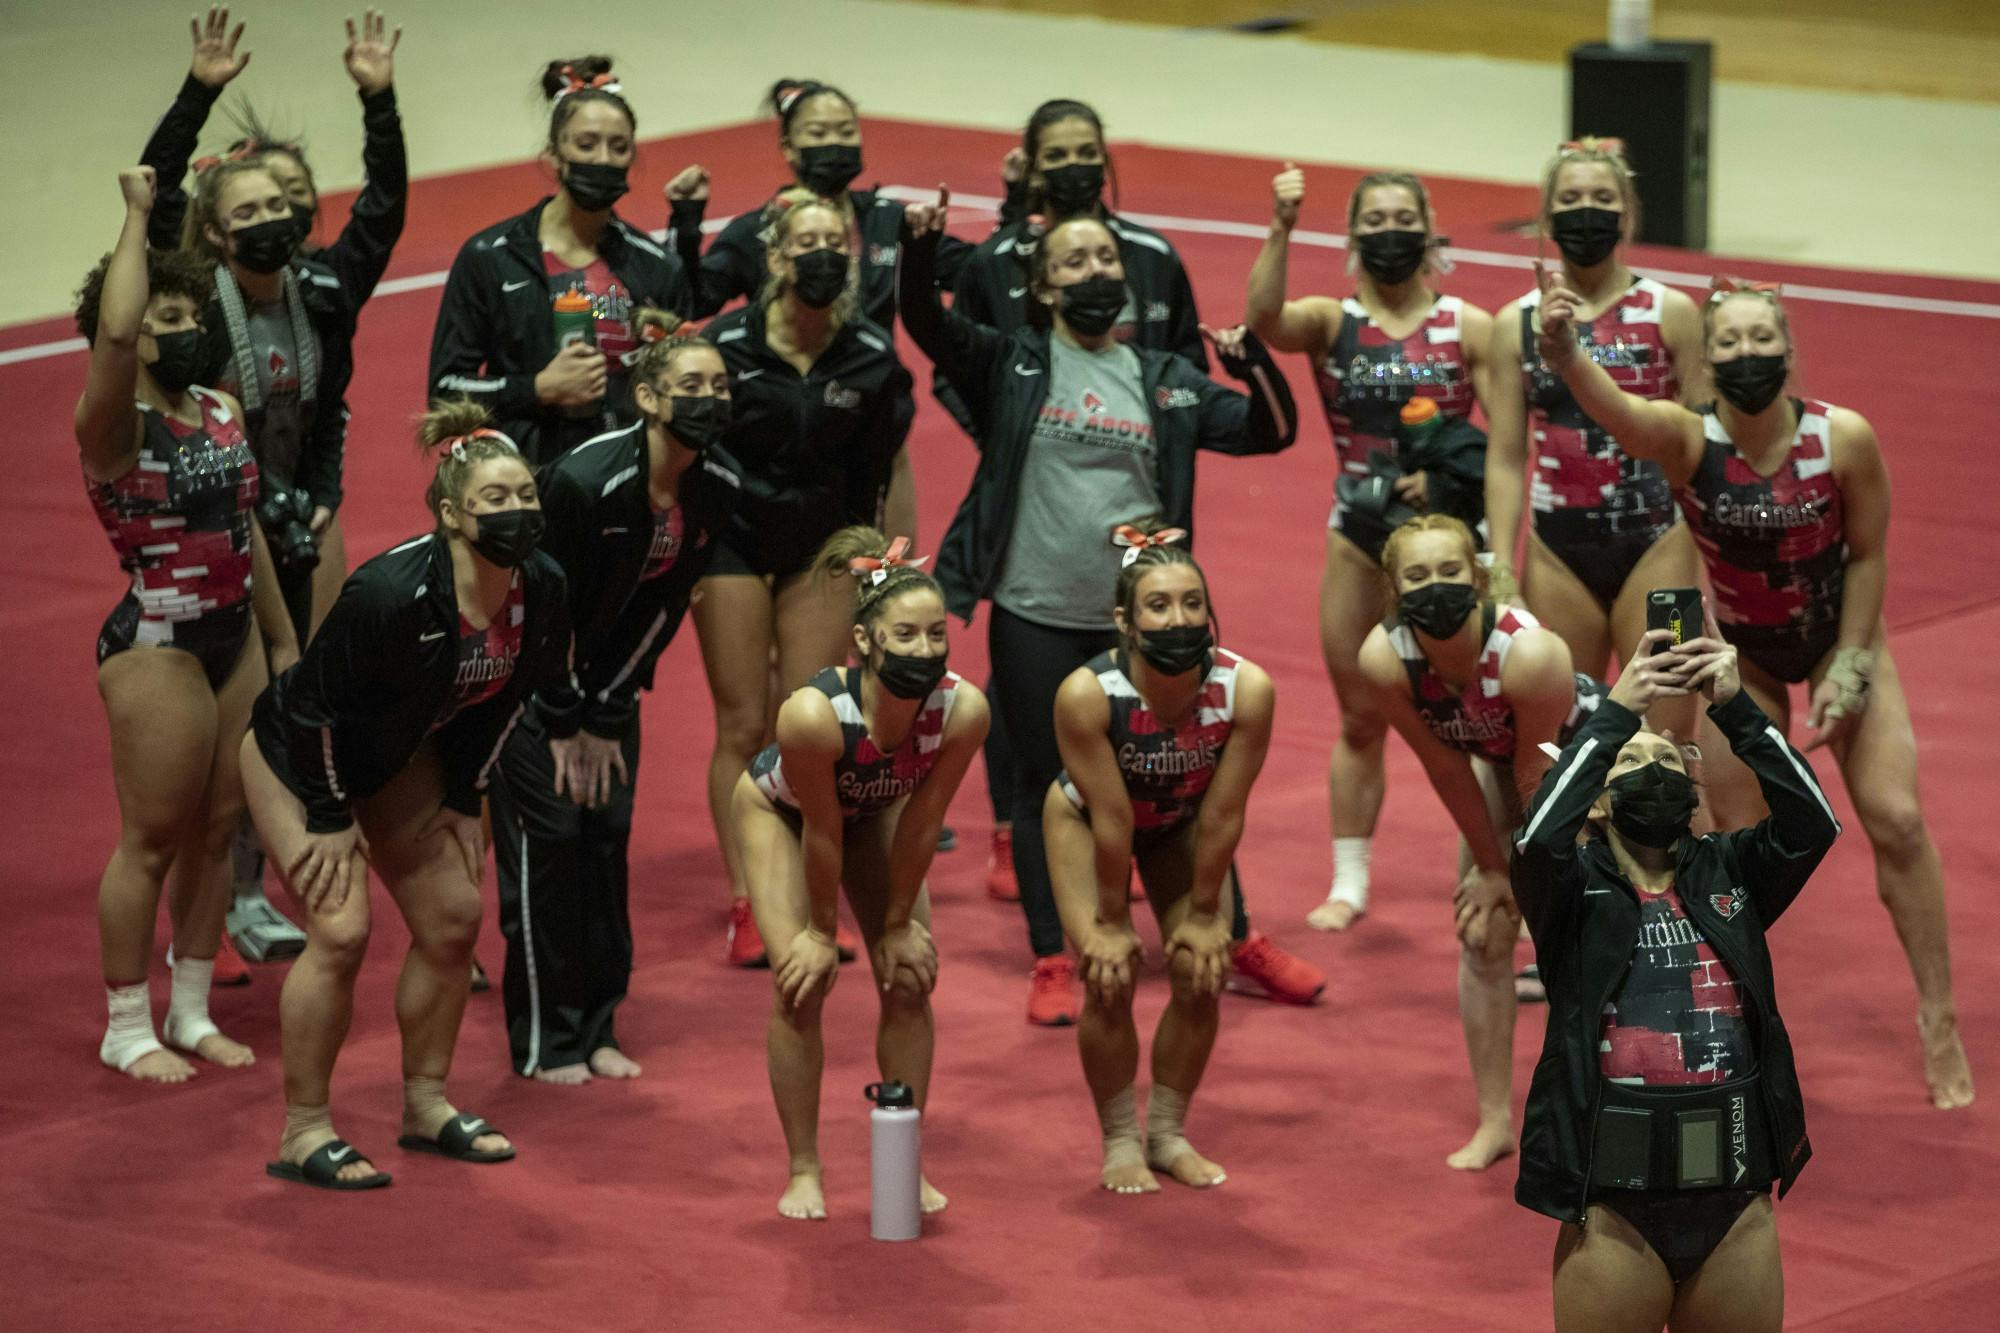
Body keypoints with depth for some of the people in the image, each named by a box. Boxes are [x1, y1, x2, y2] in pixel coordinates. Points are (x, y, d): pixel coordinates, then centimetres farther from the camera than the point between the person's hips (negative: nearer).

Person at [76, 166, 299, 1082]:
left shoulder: (223, 413, 10)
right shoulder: (115, 428, -13)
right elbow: (115, 333, -33)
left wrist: (286, 640, 21)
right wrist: (139, 213, -25)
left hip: (232, 642, 7)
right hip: (156, 646, -7)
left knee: (216, 832, 11)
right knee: (152, 839, -2)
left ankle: (191, 1013, 22)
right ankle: (127, 1029, 8)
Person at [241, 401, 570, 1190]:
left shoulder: (540, 594, -17)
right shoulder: (392, 593, -37)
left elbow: (504, 699, 2)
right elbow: (315, 705, -25)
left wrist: (463, 799, 4)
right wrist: (330, 818, -17)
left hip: (395, 758, 7)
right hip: (296, 755, -7)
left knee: (453, 918, 4)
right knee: (341, 930, -15)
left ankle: (426, 1104, 20)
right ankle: (304, 1132, -4)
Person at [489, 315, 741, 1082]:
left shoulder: (718, 485, -12)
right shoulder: (587, 478, -31)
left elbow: (665, 604, -5)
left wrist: (606, 717, -5)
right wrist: (565, 724, -13)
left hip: (610, 664, 6)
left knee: (609, 830, 4)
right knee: (548, 832, -6)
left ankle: (597, 1028, 14)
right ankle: (544, 1040, 1)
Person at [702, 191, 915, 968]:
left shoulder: (873, 357, -8)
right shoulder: (726, 344, -14)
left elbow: (888, 466, 5)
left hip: (823, 546, 2)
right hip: (735, 544, -2)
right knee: (743, 729, -2)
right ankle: (745, 909, 1)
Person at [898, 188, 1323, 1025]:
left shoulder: (1166, 382, 8)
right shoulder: (1012, 366, 2)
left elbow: (1270, 433, 5)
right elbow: (928, 326, -12)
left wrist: (1256, 369, -14)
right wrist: (919, 252, -29)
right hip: (1035, 618, -2)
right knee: (1045, 787, 6)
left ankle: (1238, 942, 22)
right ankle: (1052, 963, 16)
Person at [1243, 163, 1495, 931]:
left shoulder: (1468, 328, -1)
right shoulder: (1330, 322, 1)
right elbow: (1264, 321, -21)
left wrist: (1445, 470, -21)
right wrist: (1281, 231, -31)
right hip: (1359, 535, 1)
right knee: (1360, 718, 9)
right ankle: (1349, 882, 17)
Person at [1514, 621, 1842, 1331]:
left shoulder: (1729, 873, 10)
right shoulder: (1574, 886, 3)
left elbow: (1813, 821, -7)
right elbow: (1539, 837, -19)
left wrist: (1734, 705, -15)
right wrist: (1618, 710, -18)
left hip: (1737, 1203, 3)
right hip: (1616, 1209, -3)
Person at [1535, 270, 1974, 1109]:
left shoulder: (1844, 439, -24)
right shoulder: (1689, 440, -26)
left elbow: (1867, 558, -11)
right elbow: (1610, 408, -47)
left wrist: (1847, 671, -11)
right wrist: (1560, 352, -68)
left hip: (1841, 637, 0)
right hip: (1744, 654, 0)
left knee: (1896, 819, -4)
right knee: (1741, 843, 2)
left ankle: (1938, 1017, 8)